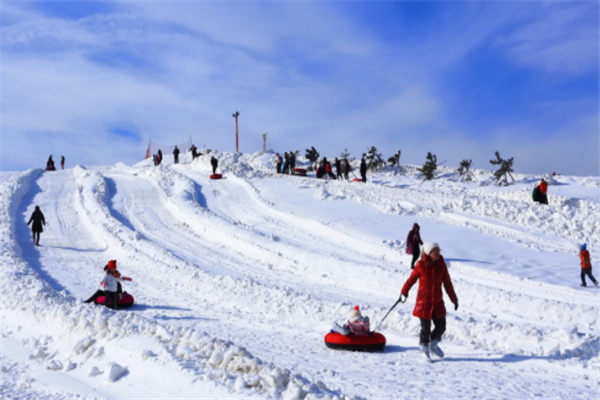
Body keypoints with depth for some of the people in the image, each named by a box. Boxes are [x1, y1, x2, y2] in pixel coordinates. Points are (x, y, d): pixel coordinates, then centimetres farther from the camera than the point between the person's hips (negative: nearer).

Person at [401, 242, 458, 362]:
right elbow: (411, 279, 0)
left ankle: (433, 345, 35)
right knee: (426, 328, 3)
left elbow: (447, 283, 5)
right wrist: (404, 292, 8)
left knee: (441, 326, 7)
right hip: (423, 302, -4)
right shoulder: (421, 265, -12)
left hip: (438, 302, 4)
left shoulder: (441, 265, -1)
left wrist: (454, 299, 7)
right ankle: (424, 349, 27)